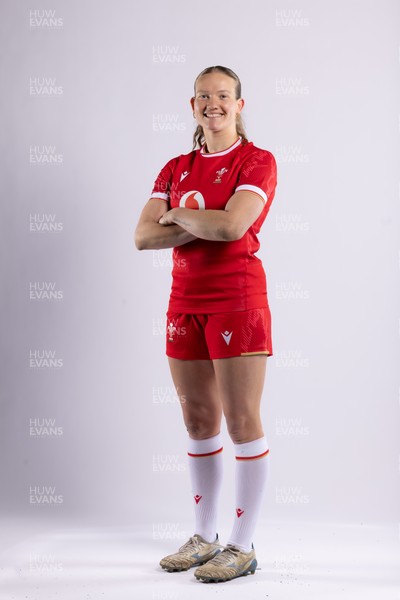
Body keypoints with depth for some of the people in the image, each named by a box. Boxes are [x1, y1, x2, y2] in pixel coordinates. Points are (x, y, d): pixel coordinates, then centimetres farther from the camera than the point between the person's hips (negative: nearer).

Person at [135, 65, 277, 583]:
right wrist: (203, 225, -10)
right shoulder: (176, 169, 13)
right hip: (185, 301, 6)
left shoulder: (256, 161, -3)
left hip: (237, 298, -6)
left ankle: (242, 547, 5)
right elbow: (143, 236, 2)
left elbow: (232, 225, -20)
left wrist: (177, 215, -4)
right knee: (198, 421, 10)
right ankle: (204, 537, 21)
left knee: (242, 422, -3)